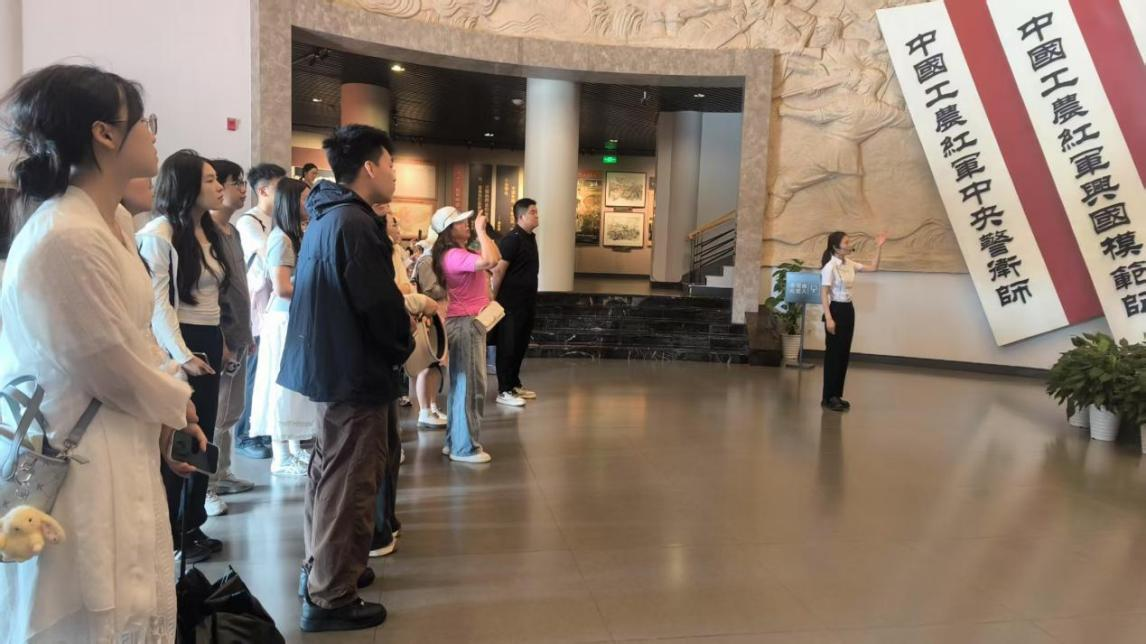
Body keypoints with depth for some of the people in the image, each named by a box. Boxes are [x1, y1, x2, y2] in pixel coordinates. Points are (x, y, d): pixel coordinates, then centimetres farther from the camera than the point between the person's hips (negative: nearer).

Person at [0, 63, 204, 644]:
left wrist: (167, 412, 2)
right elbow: (117, 371, -19)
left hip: (123, 460, 9)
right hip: (79, 472, -9)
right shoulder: (67, 240, -25)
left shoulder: (115, 222, 5)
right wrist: (179, 406, -1)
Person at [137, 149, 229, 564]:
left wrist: (220, 341, 16)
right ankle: (169, 534, 15)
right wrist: (181, 354, -24)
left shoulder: (209, 232, 15)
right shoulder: (158, 234, -11)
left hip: (208, 342, 8)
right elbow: (157, 302, -17)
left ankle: (192, 527, 24)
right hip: (177, 347, -8)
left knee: (202, 437, 12)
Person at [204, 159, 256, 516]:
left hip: (238, 334, 9)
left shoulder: (232, 231, 15)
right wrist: (219, 340, -18)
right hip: (220, 336, -9)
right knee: (213, 415, -3)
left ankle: (222, 473, 27)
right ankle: (205, 486, 6)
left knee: (232, 412, 15)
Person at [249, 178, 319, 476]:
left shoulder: (297, 236, 12)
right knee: (284, 387, -1)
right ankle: (281, 458, 8)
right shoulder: (281, 238, -14)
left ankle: (294, 448, 25)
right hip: (285, 320, -8)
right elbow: (282, 288, -20)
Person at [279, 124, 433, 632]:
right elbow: (379, 304, -22)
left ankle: (321, 569, 36)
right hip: (356, 369, -11)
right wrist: (404, 348, -5)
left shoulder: (327, 217, 13)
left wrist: (403, 313, 12)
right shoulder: (354, 224, -19)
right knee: (349, 484, -1)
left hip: (330, 362, 11)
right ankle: (330, 599, 10)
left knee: (330, 472, 21)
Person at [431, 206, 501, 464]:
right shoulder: (454, 255, -18)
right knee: (471, 386, -5)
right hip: (465, 324, -11)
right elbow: (490, 261, -34)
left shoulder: (459, 253, 14)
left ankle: (455, 441, 24)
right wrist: (481, 230, -23)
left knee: (461, 385, 15)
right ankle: (464, 447, 2)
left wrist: (483, 231, 9)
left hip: (466, 323, 11)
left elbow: (496, 257, 18)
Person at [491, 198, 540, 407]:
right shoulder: (511, 240, -15)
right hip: (511, 303, -9)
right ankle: (504, 392, 2)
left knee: (521, 345, 15)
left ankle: (514, 384, 26)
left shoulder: (530, 238, 13)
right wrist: (493, 299, -16)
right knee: (508, 346, -3)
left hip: (527, 302, 9)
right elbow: (498, 271, -18)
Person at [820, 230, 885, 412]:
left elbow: (873, 268, 16)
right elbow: (824, 294, -18)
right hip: (836, 310, -8)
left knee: (844, 354, 10)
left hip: (848, 310, 8)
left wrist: (879, 247, 8)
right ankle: (828, 397, 4)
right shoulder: (830, 266, -16)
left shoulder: (850, 263, 8)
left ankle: (837, 395, 18)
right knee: (833, 354, -4)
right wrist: (828, 318, -24)